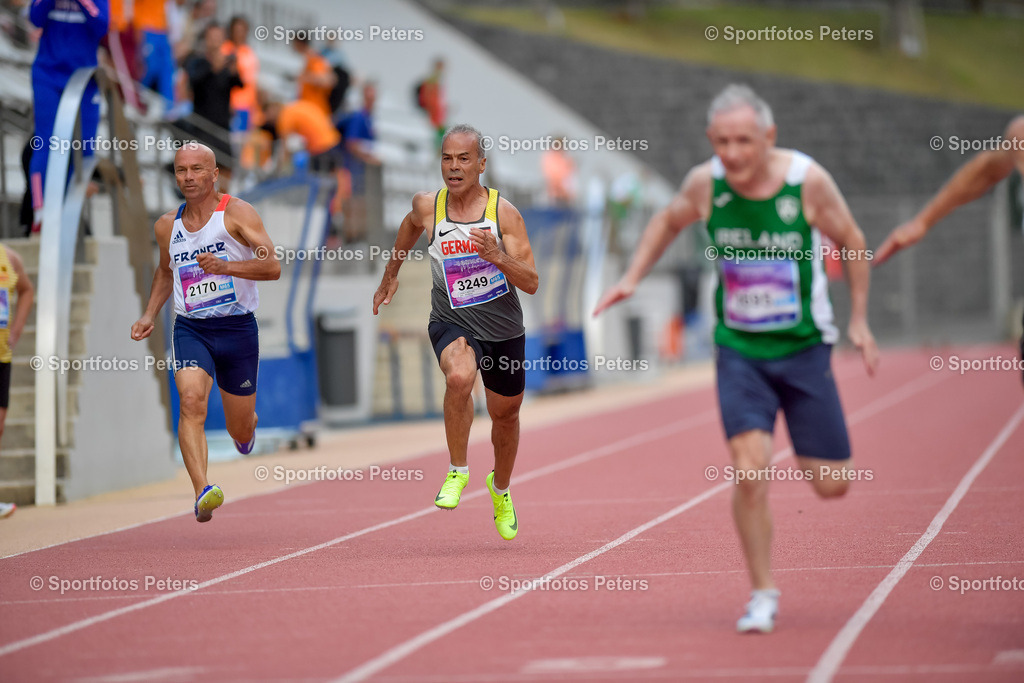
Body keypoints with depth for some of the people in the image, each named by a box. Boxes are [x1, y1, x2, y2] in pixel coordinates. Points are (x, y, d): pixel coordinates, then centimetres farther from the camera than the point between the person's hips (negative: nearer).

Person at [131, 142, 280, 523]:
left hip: (237, 327, -2)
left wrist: (225, 266, -29)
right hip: (190, 329, 2)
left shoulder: (236, 213, -6)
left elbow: (272, 267, -16)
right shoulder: (167, 226, 8)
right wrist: (150, 314, 16)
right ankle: (202, 492, -39)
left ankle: (245, 431, 50)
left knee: (240, 428, 10)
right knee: (192, 400, -27)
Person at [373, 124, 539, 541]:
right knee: (459, 377, -34)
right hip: (452, 323, -1)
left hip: (503, 330, 1)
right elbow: (411, 225, 19)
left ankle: (501, 488, 48)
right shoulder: (427, 207, -9)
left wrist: (497, 255, -32)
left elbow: (531, 283, -15)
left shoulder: (504, 212, -13)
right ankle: (458, 472, -15)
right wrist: (390, 276, 28)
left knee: (505, 414, 17)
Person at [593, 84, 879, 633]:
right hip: (739, 348, 0)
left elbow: (851, 243, 1)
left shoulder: (807, 181, -15)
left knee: (831, 486, 2)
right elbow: (668, 222, 13)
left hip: (804, 347, 0)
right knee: (750, 473, -18)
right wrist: (632, 278, 5)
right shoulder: (705, 184, -11)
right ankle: (763, 594, 0)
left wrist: (859, 320, 1)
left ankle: (809, 449, 40)